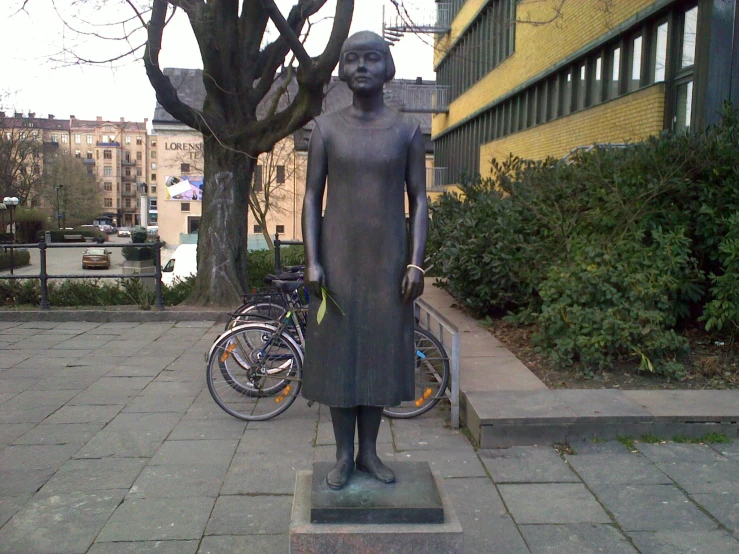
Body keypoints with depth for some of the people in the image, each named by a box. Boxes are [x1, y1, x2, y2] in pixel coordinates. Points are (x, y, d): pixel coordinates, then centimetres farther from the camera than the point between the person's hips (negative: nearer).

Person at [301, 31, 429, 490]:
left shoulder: (406, 130, 3)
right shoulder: (327, 129, 3)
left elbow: (419, 200, 1)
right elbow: (312, 197, 1)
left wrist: (416, 262, -8)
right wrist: (312, 261, -7)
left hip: (388, 260, 0)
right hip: (338, 260, 0)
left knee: (381, 352, 6)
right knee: (338, 352, 4)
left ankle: (369, 450, 22)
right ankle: (344, 454, 18)